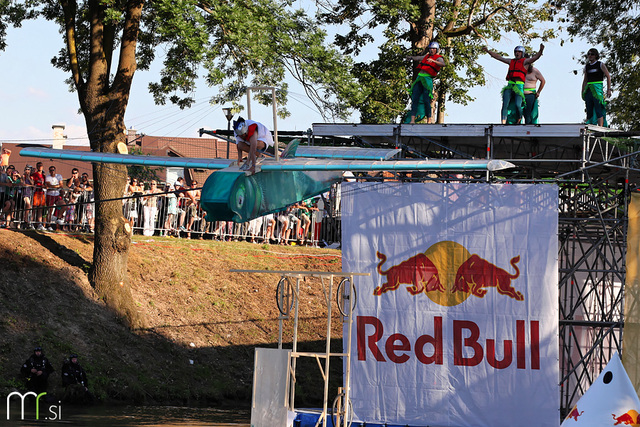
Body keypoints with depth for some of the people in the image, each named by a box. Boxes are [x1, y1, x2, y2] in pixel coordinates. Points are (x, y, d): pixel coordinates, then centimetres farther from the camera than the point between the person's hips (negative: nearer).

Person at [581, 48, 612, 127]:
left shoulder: (601, 65, 3)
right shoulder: (587, 66, 16)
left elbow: (608, 76, 3)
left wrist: (609, 90, -4)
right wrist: (582, 92, 15)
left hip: (598, 89, -5)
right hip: (589, 90, 5)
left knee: (598, 110, -11)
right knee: (589, 111, 1)